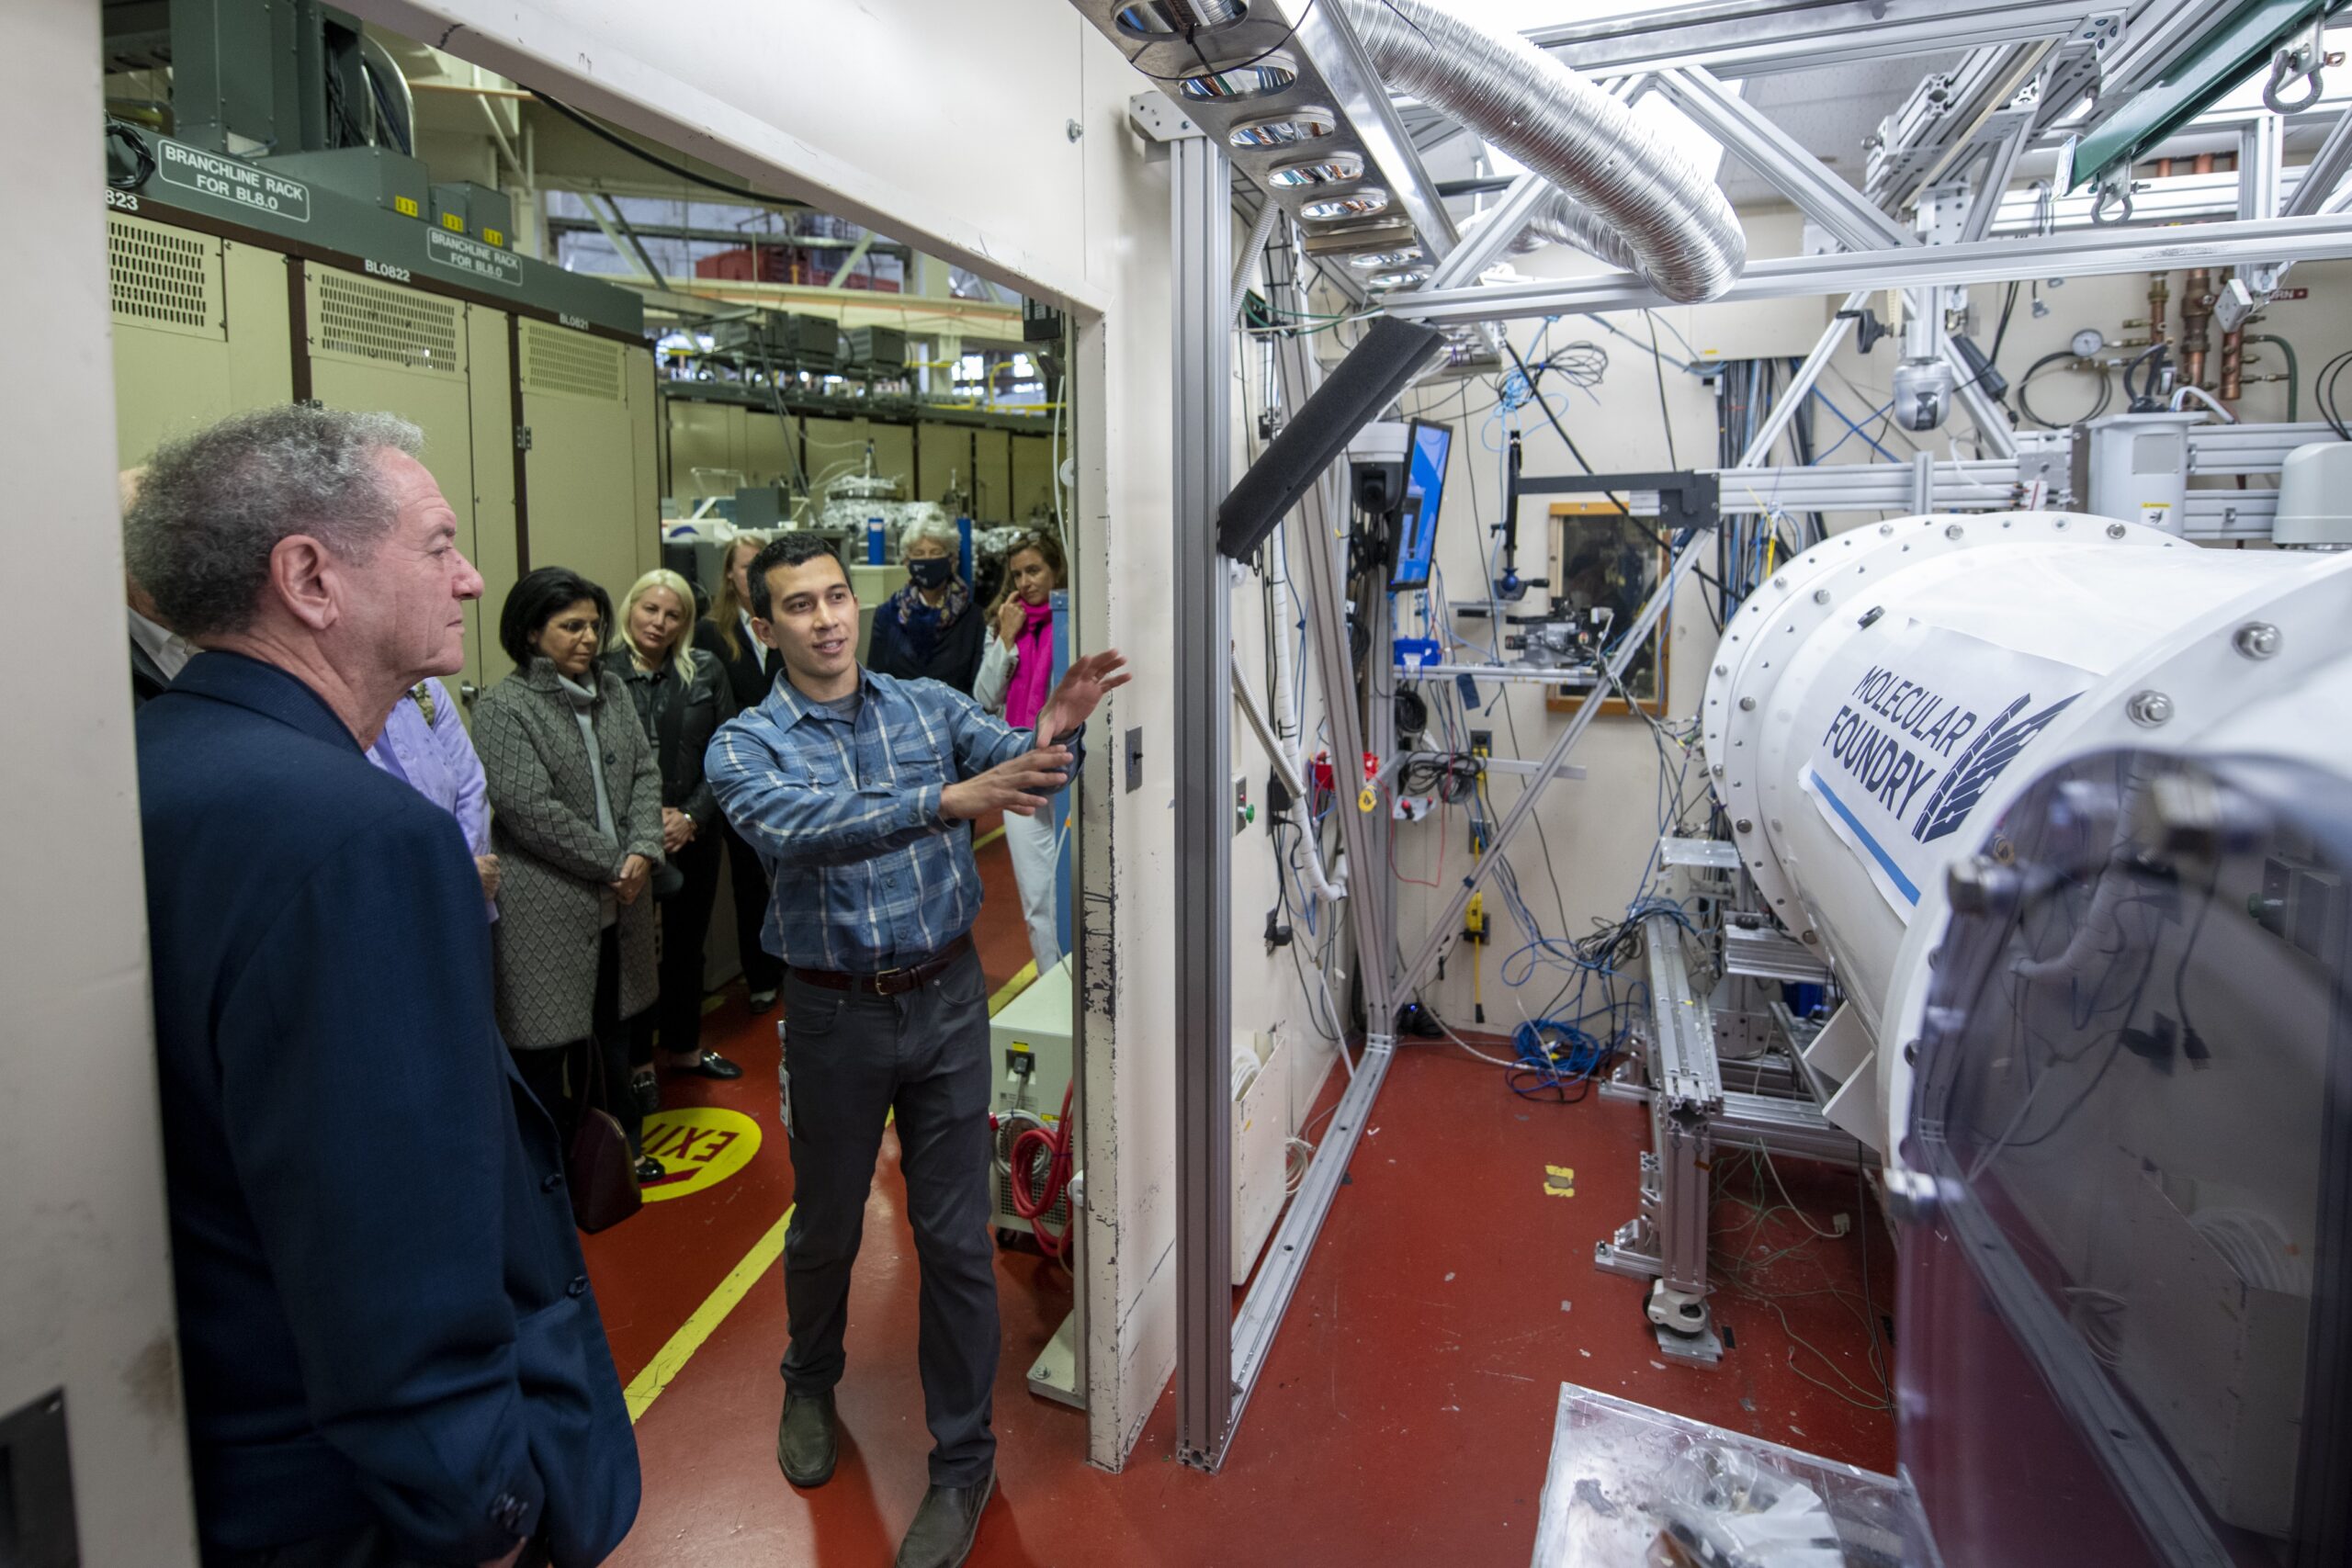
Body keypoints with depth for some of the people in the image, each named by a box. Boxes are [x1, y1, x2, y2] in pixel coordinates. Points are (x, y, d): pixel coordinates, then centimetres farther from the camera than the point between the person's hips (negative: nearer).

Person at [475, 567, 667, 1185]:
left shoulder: (610, 690, 10)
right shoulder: (503, 707, -10)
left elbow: (645, 773, 6)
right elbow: (529, 808, -17)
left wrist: (644, 849, -10)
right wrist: (613, 862, -14)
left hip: (618, 901, 6)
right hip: (545, 913, -6)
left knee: (612, 1033, 18)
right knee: (548, 1048, 5)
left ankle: (618, 1150, 34)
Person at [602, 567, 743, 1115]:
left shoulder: (706, 674, 2)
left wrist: (692, 816, -8)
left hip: (693, 837, 3)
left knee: (687, 946, 16)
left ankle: (683, 1048, 34)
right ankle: (638, 1063, 24)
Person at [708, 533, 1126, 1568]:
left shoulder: (929, 706, 1)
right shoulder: (745, 746, -6)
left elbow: (1019, 765, -13)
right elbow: (798, 828, -27)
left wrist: (1052, 729, -37)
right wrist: (946, 799, -41)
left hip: (947, 998, 1)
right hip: (835, 1014, 0)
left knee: (956, 1237, 7)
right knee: (826, 1227, 19)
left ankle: (963, 1462, 27)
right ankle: (810, 1385, 51)